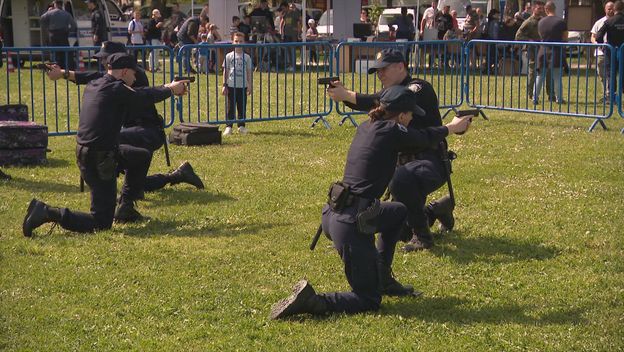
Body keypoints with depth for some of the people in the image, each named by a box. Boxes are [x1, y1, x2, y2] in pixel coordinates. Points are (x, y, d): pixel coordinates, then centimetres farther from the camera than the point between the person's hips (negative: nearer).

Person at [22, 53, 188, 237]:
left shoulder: (93, 86, 10)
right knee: (101, 222, -3)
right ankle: (47, 213, -13)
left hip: (84, 151, 10)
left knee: (141, 158, 27)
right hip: (99, 160, -10)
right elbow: (146, 96, -4)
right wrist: (170, 90, 17)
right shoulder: (116, 89, -16)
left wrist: (166, 88, 29)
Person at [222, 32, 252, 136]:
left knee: (242, 107, 6)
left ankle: (241, 126, 16)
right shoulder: (229, 56, 1)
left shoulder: (246, 57, 5)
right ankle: (228, 126, 3)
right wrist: (224, 85, -2)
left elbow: (249, 72, 8)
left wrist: (249, 86, 3)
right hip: (231, 85, -1)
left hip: (242, 86, 1)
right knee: (230, 107, 1)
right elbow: (225, 71, 2)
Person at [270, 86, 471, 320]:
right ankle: (311, 302, -15)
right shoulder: (392, 132, -11)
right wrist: (452, 127, 29)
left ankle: (383, 279, 34)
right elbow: (425, 139, 8)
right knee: (369, 301, 3)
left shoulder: (366, 128, 12)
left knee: (398, 212, 32)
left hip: (334, 214, 9)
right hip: (352, 224, -9)